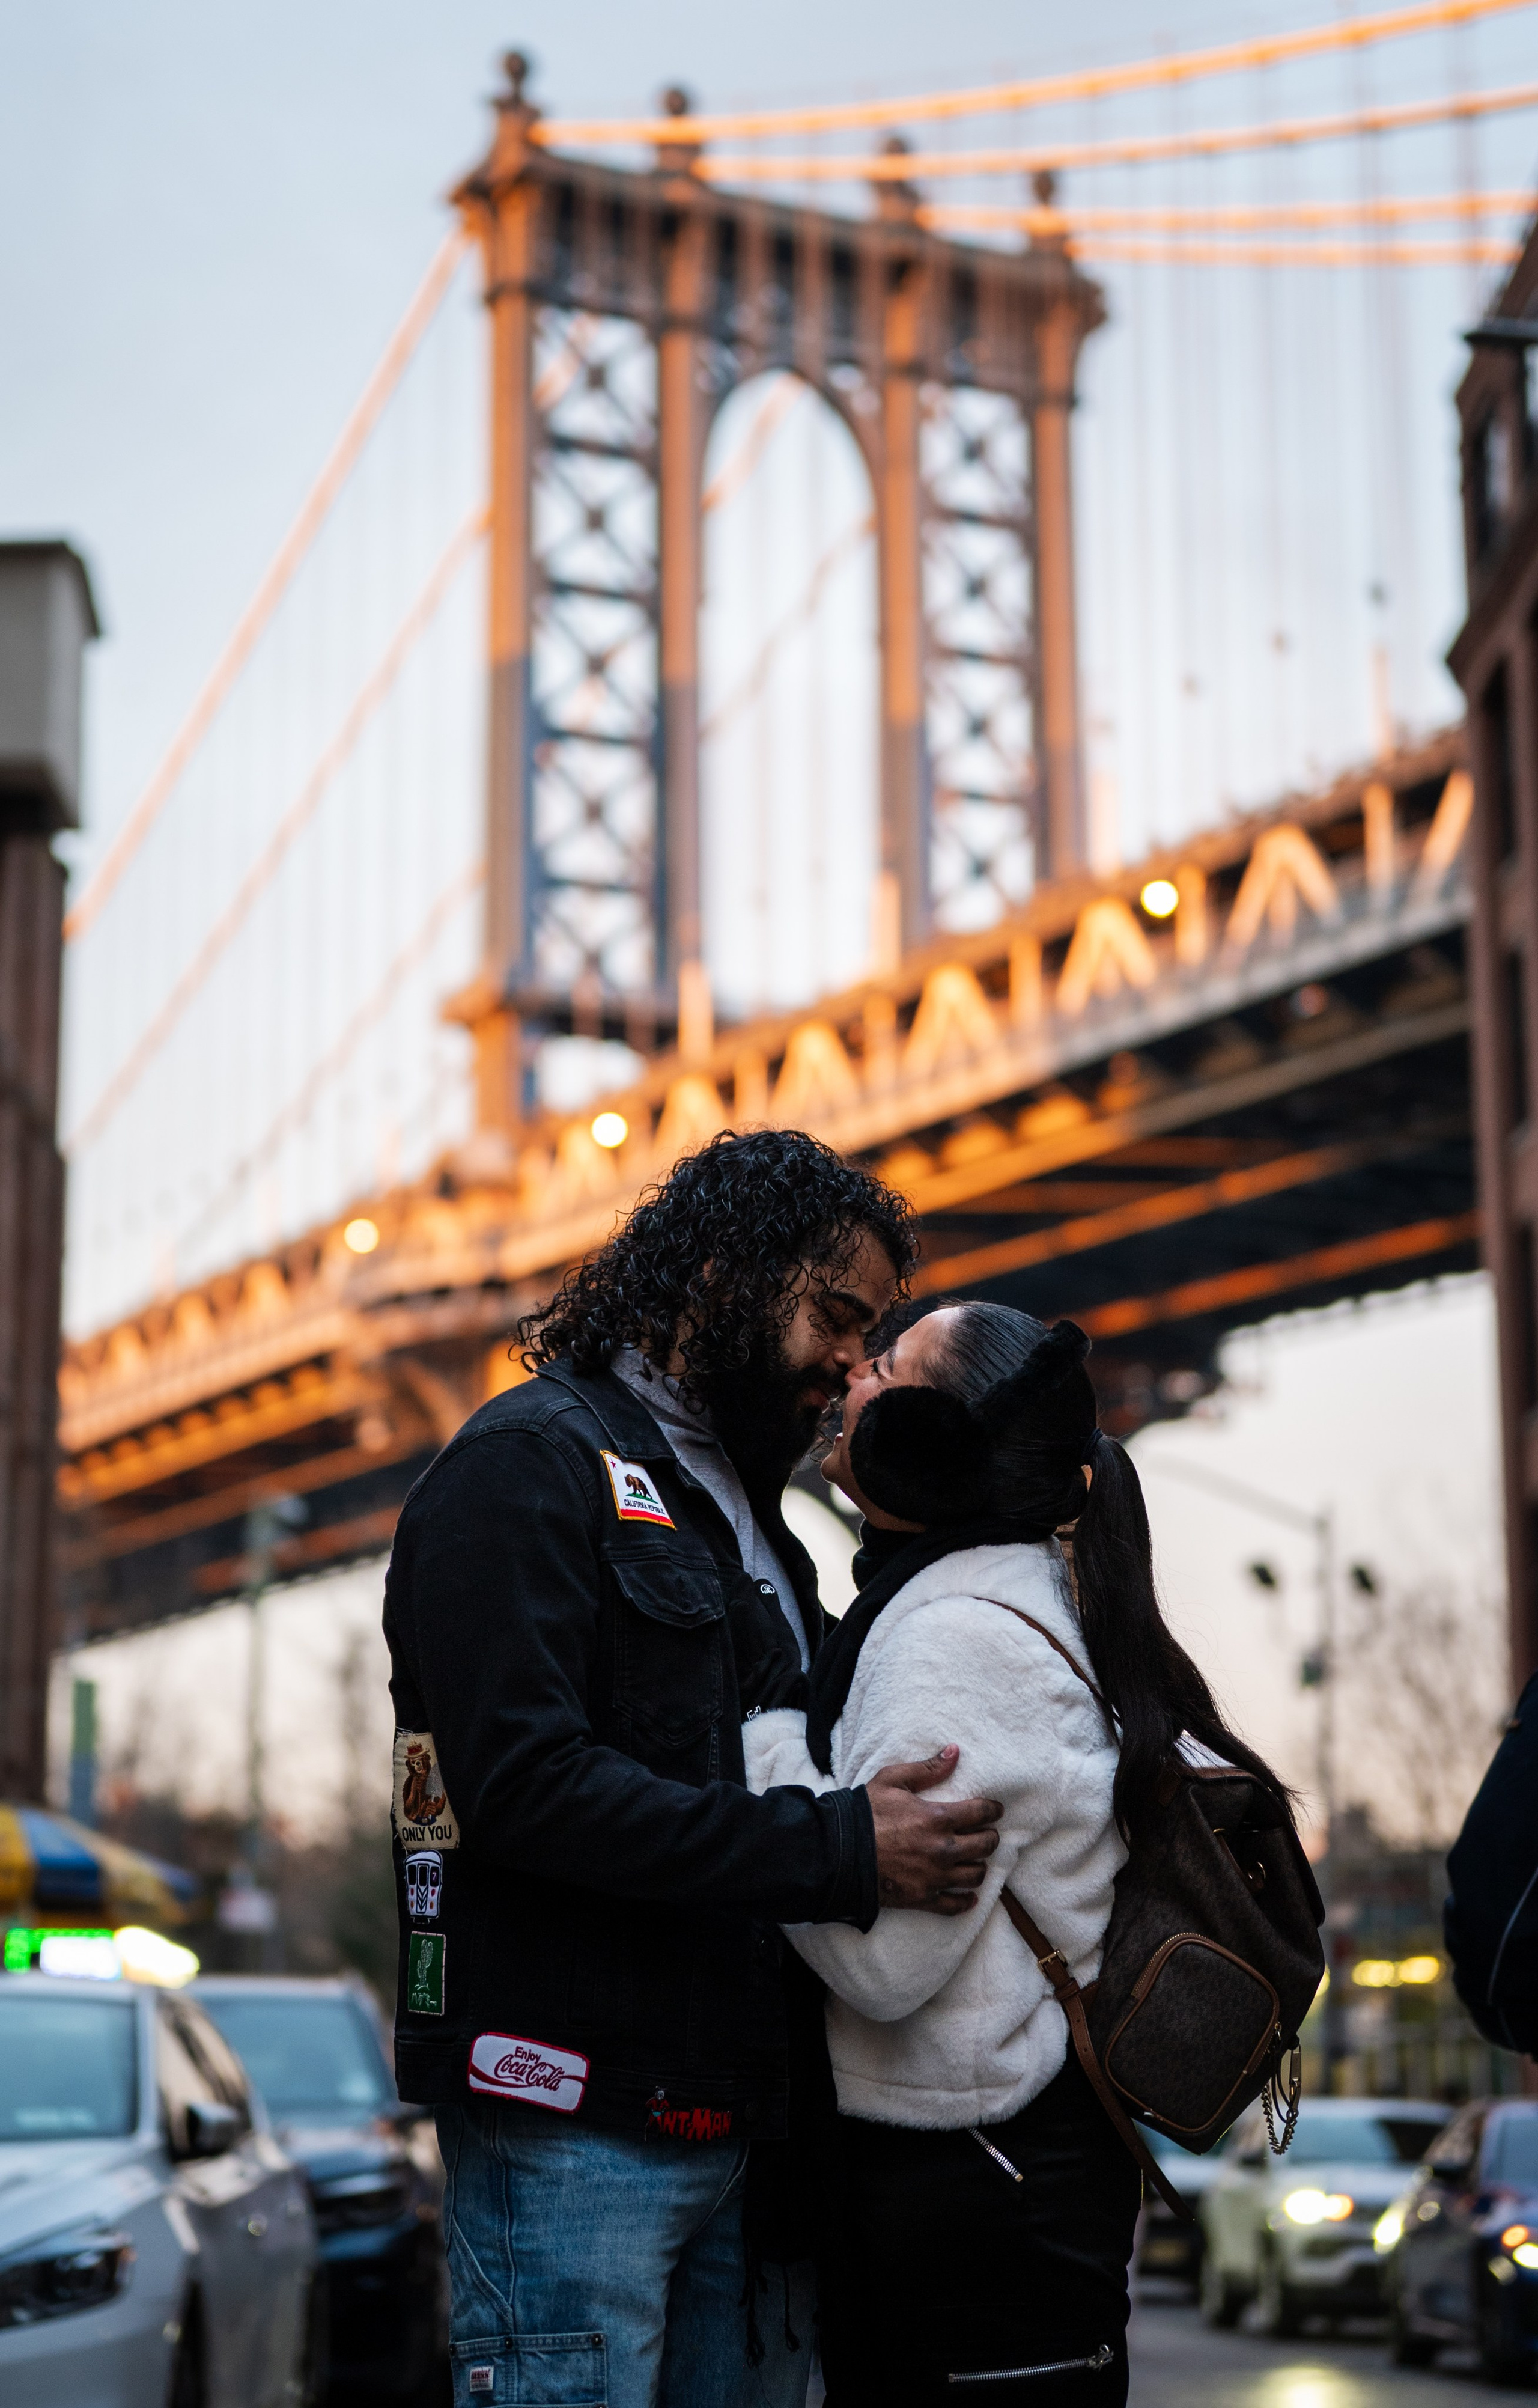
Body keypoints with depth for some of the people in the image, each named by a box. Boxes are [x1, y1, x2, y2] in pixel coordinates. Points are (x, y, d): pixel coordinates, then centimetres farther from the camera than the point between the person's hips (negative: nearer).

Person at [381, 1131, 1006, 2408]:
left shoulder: (746, 1515, 24)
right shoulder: (532, 1461, -6)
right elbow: (526, 1780, -19)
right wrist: (836, 1851, -20)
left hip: (735, 2130, 8)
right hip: (575, 2128, -8)